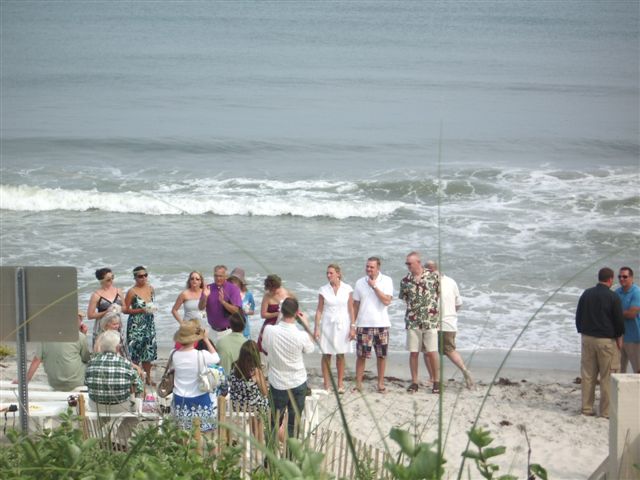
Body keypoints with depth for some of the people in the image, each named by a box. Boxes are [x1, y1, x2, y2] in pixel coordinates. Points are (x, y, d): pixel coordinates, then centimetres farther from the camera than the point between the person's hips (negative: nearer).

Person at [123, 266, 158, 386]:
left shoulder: (150, 289, 5)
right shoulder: (132, 292, -13)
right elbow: (125, 309, -11)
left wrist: (151, 309, 6)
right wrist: (141, 310, -19)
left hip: (149, 323, 6)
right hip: (136, 325, -6)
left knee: (149, 350, 10)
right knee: (136, 353, -3)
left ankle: (148, 378, 22)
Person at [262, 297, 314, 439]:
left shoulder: (269, 330, -18)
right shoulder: (301, 335, -22)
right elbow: (310, 348, 0)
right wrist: (306, 326, 6)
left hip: (277, 384, 1)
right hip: (298, 384, -1)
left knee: (274, 422, 16)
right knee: (294, 424, 11)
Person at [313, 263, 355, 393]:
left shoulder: (347, 289, -1)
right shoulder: (324, 290, 0)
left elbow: (351, 309, 2)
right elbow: (319, 310, 3)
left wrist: (352, 327, -1)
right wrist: (316, 328, -2)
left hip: (342, 325, 0)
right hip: (327, 325, 0)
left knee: (340, 355, 5)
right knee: (326, 355, 1)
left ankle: (340, 384, 12)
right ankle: (326, 385, 6)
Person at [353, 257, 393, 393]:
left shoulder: (387, 281, 0)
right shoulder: (360, 282, 5)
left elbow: (387, 301, -12)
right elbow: (355, 305, 9)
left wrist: (374, 286, -13)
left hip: (381, 324, -1)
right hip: (363, 324, 1)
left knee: (381, 355, 4)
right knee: (361, 355, -1)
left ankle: (381, 383, 13)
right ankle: (358, 383, 4)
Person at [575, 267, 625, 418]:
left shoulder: (586, 294, 5)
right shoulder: (613, 297, -10)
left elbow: (578, 317, 12)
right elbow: (619, 320, -7)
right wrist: (619, 338, 7)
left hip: (587, 338, 5)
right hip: (606, 340, -5)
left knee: (588, 375, 9)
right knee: (607, 377, 2)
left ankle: (587, 408, 12)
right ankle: (606, 410, 3)